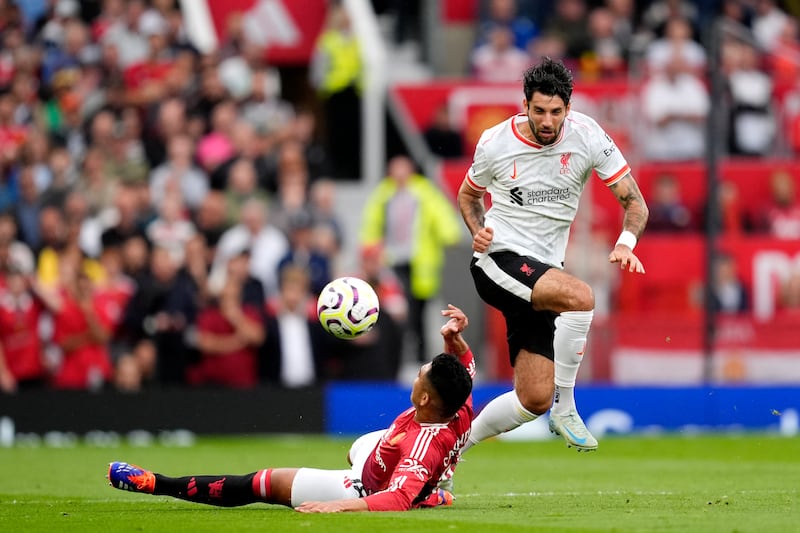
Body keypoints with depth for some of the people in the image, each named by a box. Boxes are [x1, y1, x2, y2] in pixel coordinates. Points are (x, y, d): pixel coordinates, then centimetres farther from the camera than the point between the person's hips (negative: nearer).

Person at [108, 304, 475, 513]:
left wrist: (340, 505, -58)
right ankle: (429, 495, 64)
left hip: (367, 491, -8)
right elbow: (464, 369, -4)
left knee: (263, 482, 0)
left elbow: (398, 498, -52)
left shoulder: (421, 445, -44)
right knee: (359, 446, 44)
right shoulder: (460, 414, -22)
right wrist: (455, 339, -23)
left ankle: (159, 484, 10)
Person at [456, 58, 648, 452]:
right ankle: (565, 409, -21)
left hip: (543, 270, 4)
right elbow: (468, 194, 15)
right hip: (498, 261, -4)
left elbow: (634, 202, -2)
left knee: (534, 400, 0)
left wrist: (625, 243, -22)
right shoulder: (495, 143, -6)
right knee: (581, 297, -33)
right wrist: (478, 231, -6)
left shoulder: (587, 136, -5)